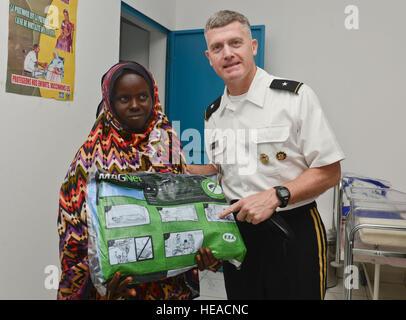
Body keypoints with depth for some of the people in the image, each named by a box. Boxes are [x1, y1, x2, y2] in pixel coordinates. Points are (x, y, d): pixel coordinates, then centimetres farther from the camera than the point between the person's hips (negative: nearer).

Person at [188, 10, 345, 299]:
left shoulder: (296, 96, -10)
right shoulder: (213, 114, 6)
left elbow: (329, 172, -11)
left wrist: (275, 196, -22)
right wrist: (184, 171, 1)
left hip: (293, 233, -4)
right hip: (236, 231, 5)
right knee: (240, 296, 18)